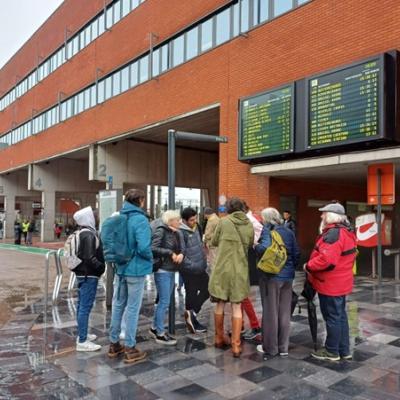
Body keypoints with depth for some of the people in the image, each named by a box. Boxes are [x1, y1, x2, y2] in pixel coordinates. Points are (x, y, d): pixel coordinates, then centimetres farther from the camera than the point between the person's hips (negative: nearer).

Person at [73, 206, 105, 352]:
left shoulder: (80, 233, 13)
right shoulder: (89, 234, -18)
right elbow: (89, 258, -25)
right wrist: (101, 267, -13)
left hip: (82, 273, 10)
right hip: (89, 275, -10)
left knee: (82, 305, 16)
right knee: (85, 307, -6)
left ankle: (82, 334, 28)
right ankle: (82, 341, 0)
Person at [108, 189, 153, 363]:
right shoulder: (140, 220, -18)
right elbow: (143, 247, -26)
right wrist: (150, 259, -7)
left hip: (120, 269, 7)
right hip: (136, 270, -7)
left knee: (117, 305, 16)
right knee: (132, 308, 3)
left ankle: (114, 344, 28)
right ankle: (130, 349, 13)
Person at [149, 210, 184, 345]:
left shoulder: (176, 234, 12)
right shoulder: (161, 231, -12)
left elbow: (180, 249, 14)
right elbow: (153, 249, -21)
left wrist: (180, 254, -9)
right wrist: (170, 253, -20)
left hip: (172, 271, 8)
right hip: (162, 271, -8)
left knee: (162, 301, 16)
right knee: (164, 302, -3)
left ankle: (154, 328, 29)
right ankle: (160, 334, 8)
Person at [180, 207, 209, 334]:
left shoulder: (197, 227, 7)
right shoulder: (181, 232, -19)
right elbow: (181, 253, -21)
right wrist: (192, 265, -20)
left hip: (201, 268, 8)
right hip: (190, 270, -8)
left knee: (207, 289, 12)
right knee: (192, 295, 4)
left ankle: (192, 313, 17)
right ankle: (193, 323, 17)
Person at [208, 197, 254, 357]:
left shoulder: (224, 221, -5)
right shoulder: (249, 225, 1)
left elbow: (214, 242, 6)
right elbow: (250, 245, 11)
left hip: (222, 269, -1)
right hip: (240, 270, 1)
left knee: (220, 304, 14)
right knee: (236, 307, 7)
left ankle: (219, 338, 28)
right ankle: (236, 345, 7)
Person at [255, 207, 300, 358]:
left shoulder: (267, 229, -11)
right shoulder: (289, 232, 7)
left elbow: (264, 248, -27)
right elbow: (296, 253, 7)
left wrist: (256, 246, -7)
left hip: (271, 276, -6)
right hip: (287, 276, 6)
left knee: (270, 312, 4)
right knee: (284, 312, 13)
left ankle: (270, 348, 14)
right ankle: (283, 347, 22)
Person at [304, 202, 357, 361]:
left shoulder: (333, 233, -22)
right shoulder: (346, 232, 12)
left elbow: (326, 259, -32)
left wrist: (308, 266, -17)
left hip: (330, 283, -10)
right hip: (340, 282, 10)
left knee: (332, 317, 2)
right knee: (340, 315, 17)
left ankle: (332, 351, 16)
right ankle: (344, 350, 27)